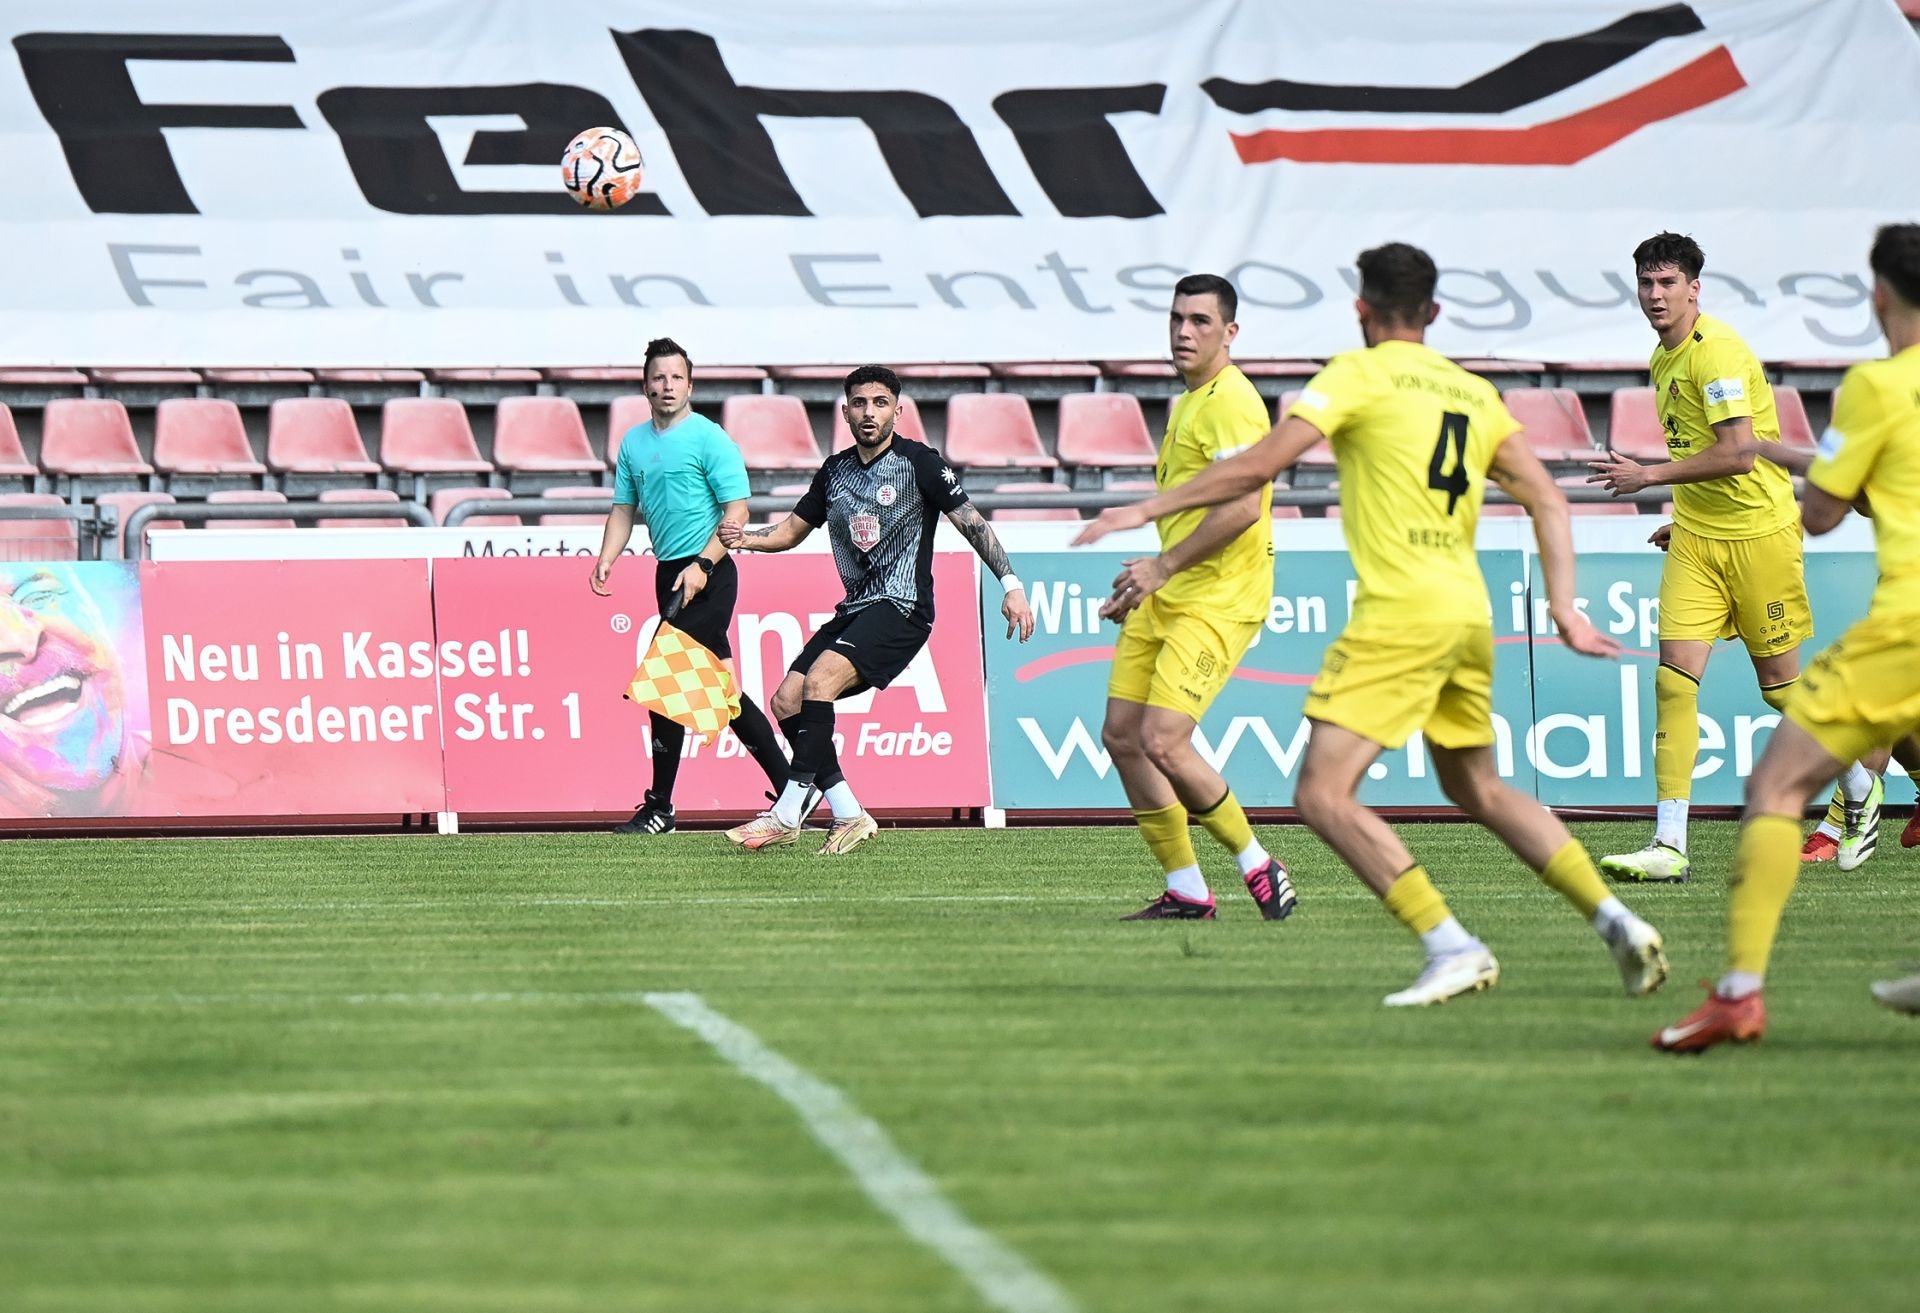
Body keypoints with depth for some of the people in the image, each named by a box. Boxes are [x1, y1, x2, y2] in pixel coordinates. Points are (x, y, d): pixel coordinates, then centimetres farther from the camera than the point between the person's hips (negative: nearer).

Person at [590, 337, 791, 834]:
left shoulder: (709, 439, -8)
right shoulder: (633, 443, 14)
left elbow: (737, 511, -11)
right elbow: (624, 507, 20)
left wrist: (703, 565, -21)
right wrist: (606, 559, 4)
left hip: (705, 576, -8)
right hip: (670, 573, 8)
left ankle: (660, 807, -5)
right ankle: (787, 784, 17)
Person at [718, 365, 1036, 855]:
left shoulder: (918, 462, -4)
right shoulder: (835, 470, 14)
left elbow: (971, 522, -3)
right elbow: (794, 529, 22)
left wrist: (1011, 585, -11)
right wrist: (745, 538, 1)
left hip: (902, 609, -7)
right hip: (855, 610, 7)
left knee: (819, 680, -26)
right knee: (786, 701, -5)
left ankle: (788, 814, -26)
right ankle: (849, 817, -1)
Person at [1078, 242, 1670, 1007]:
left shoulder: (1361, 374, -2)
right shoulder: (1473, 393, 17)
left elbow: (1260, 465, -9)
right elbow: (1547, 500, 15)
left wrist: (1148, 510, -1)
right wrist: (1564, 611, 16)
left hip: (1401, 608, -8)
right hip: (1470, 610, 8)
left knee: (1323, 794, -9)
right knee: (1478, 789, 24)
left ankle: (1451, 947, -18)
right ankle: (1616, 922, 16)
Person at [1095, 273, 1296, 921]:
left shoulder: (1231, 402, -14)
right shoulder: (1188, 402, 17)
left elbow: (1243, 507, -26)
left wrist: (1162, 566, -23)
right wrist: (1144, 584, 24)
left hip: (1217, 600, -10)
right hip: (1165, 599, 10)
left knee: (1162, 741, -18)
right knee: (1121, 736, 5)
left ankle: (1258, 867, -2)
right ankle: (1186, 892, 12)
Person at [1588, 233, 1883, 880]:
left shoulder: (1717, 351, -16)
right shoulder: (1664, 360, 12)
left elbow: (1738, 451, -23)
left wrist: (1648, 476, -18)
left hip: (1760, 530, -7)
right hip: (1696, 540, 7)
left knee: (1780, 681, 3)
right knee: (1674, 678, -8)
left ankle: (1860, 789, 30)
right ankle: (1669, 845, -11)